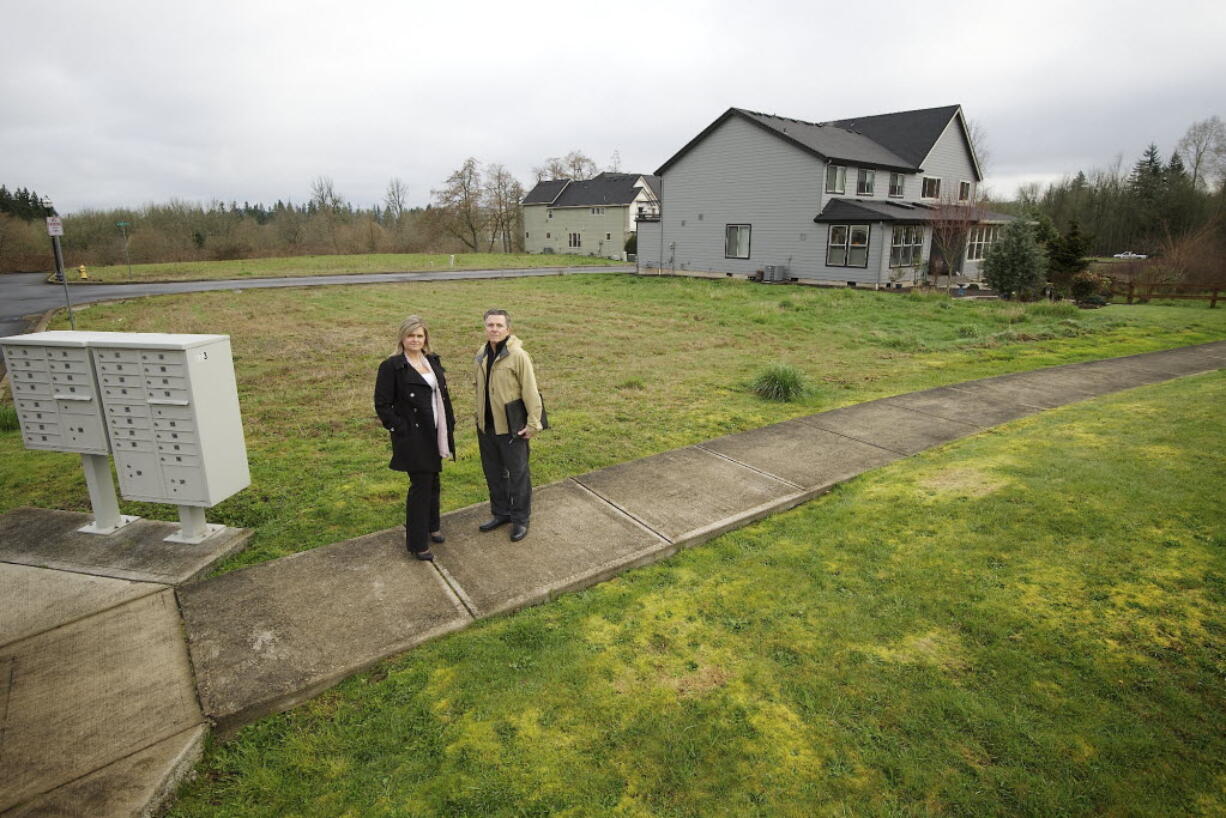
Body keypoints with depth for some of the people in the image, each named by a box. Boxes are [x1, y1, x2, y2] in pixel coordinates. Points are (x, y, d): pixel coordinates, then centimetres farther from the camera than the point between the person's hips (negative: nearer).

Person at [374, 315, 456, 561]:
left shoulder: (433, 361, 7)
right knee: (420, 486, 0)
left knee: (433, 481, 18)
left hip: (434, 434, 6)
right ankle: (417, 543, 15)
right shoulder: (392, 366, -12)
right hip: (413, 437, -6)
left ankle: (432, 527, 39)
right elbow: (382, 405, -11)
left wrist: (450, 426, 9)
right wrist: (401, 430, -14)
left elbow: (443, 396, 13)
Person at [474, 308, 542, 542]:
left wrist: (533, 424, -17)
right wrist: (479, 416, 14)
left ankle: (520, 519, 24)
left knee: (518, 474, 7)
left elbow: (530, 392, -16)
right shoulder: (481, 354, 4)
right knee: (493, 473, 19)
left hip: (511, 427, -6)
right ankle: (500, 513, 37)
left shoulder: (518, 355, -17)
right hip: (486, 426, 6)